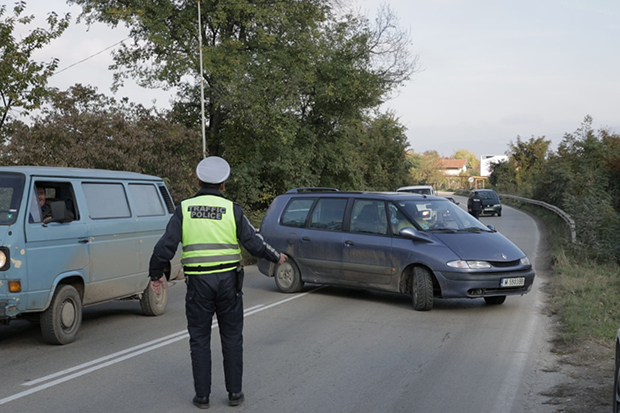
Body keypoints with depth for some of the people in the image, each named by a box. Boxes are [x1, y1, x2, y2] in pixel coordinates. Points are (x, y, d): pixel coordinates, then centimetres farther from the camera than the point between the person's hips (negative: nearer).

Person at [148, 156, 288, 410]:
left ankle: (202, 396, 14)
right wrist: (276, 257, 14)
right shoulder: (232, 209, -2)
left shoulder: (184, 209, 0)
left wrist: (155, 275, 9)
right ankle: (234, 393, 16)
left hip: (198, 283, 0)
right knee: (232, 338, 12)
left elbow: (166, 245, -6)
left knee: (199, 339, 11)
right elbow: (254, 244, -5)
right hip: (228, 281, 0)